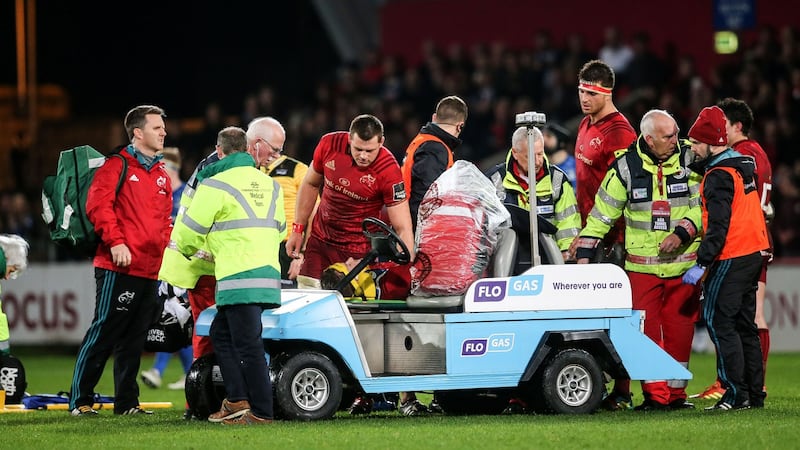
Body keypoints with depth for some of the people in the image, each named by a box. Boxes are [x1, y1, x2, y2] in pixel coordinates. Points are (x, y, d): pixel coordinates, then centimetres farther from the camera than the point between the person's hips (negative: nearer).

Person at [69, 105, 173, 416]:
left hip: (151, 271, 7)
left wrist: (167, 245, 8)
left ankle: (127, 402, 15)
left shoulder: (162, 176, 20)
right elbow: (98, 204, -13)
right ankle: (81, 400, -3)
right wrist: (115, 241, -20)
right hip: (119, 269, -7)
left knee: (134, 341, 10)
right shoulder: (117, 166, -3)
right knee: (104, 332, -7)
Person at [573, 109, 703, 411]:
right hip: (642, 265, 0)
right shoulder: (627, 167, 0)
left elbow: (703, 205, -3)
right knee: (645, 329, -5)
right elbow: (602, 213, 6)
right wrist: (584, 250, 1)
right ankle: (655, 394, -1)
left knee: (679, 328, 4)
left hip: (684, 261, 0)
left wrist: (683, 232, -18)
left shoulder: (690, 159, -1)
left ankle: (675, 392, 15)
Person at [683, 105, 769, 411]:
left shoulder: (719, 176, -16)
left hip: (731, 259, -10)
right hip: (754, 253, 10)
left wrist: (702, 264, -23)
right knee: (744, 325, 14)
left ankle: (737, 394, -11)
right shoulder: (741, 163, 13)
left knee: (718, 321, -7)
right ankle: (755, 394, 15)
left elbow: (718, 227, -22)